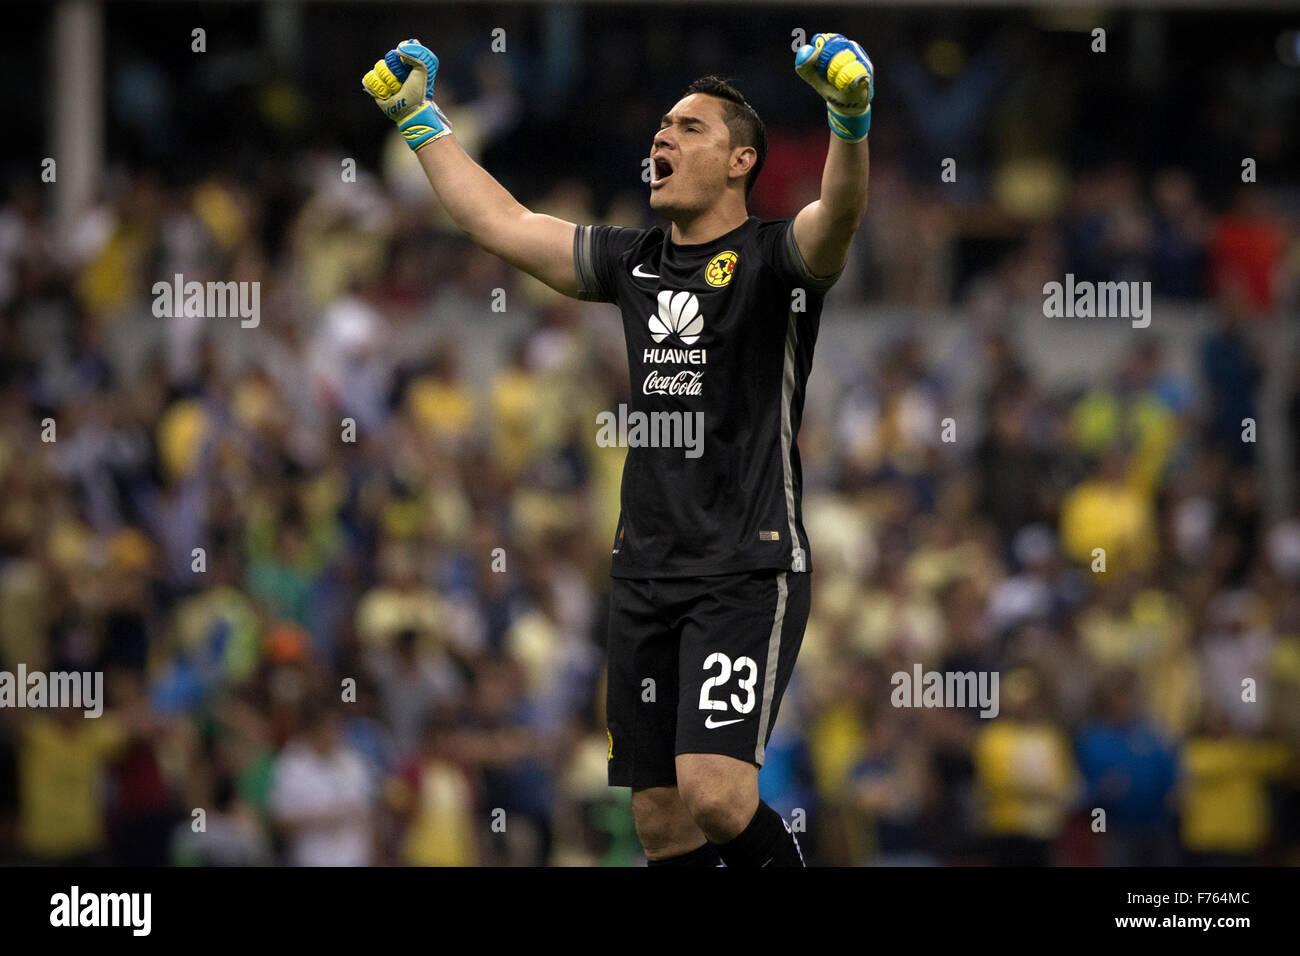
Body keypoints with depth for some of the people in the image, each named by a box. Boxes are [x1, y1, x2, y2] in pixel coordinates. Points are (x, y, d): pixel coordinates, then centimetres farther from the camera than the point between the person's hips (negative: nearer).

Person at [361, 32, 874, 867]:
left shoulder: (776, 259, -4)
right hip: (646, 570, 7)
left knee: (714, 794, -22)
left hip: (749, 569, -7)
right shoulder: (635, 263, 15)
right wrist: (419, 119, 26)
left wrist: (851, 121, -45)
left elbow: (840, 213, -26)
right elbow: (503, 224, 23)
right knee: (662, 822, 5)